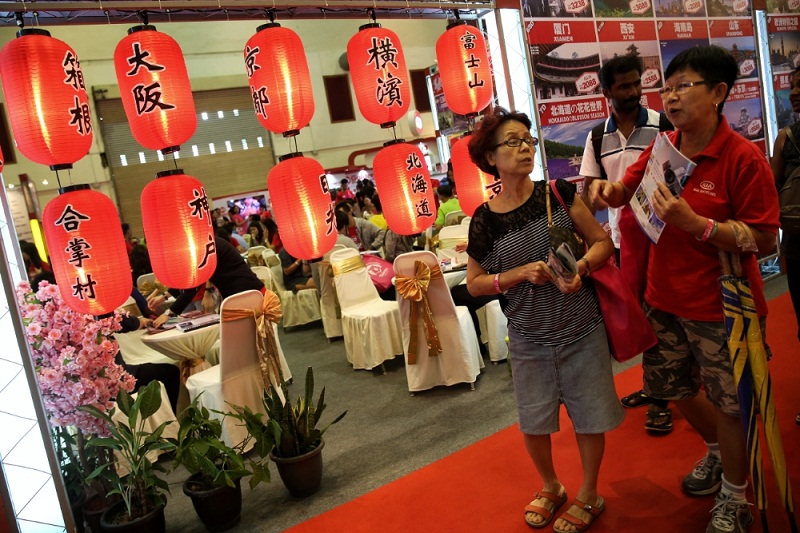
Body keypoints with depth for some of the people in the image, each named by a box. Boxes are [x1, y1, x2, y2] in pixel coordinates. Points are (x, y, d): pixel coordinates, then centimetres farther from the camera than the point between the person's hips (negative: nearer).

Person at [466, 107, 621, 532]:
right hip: (529, 341, 0)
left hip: (582, 333, 0)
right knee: (533, 424, 13)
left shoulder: (558, 193, -8)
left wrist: (582, 266, -21)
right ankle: (551, 487, 43)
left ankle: (588, 496, 36)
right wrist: (521, 274, -17)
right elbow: (474, 284, -3)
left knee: (589, 419, 10)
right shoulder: (484, 221, -8)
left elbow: (602, 241, -1)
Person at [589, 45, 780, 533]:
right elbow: (627, 190, 15)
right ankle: (719, 452, 53)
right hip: (666, 298, 7)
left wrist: (695, 223, -29)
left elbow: (764, 240, -18)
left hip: (719, 307, -6)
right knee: (671, 387, 22)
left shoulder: (743, 157, -17)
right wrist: (608, 191, -8)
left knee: (729, 406, 10)